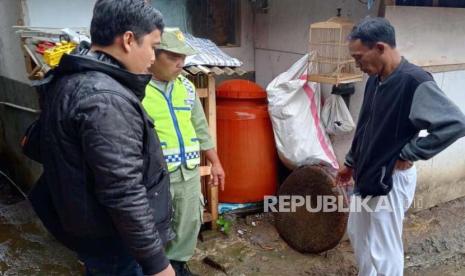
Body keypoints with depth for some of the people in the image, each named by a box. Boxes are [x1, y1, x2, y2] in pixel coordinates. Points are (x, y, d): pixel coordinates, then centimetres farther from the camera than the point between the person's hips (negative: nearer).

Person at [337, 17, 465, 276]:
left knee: (384, 250, 4)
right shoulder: (375, 80, 4)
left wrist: (408, 155, -22)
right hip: (367, 174, 9)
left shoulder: (415, 82, -23)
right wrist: (350, 163, 22)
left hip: (390, 179, -9)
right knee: (358, 235, 22)